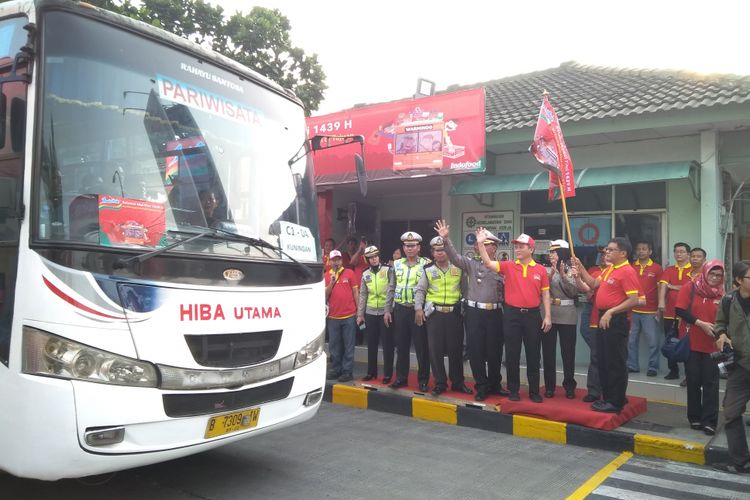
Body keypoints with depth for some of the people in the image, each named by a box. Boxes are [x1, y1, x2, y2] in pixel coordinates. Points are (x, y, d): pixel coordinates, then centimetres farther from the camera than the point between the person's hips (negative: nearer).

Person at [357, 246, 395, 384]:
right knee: (371, 344, 11)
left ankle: (388, 374, 11)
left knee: (387, 344, 2)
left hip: (386, 312, -4)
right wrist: (360, 314, 9)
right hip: (370, 313, 4)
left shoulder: (388, 271, -5)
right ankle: (371, 372, 23)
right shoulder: (365, 275, 8)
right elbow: (363, 295, 12)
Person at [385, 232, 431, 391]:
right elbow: (391, 289, 12)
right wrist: (387, 310, 8)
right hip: (400, 310, 4)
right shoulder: (397, 265, 9)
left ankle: (423, 380, 13)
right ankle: (401, 377, 22)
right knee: (401, 346, 11)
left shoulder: (426, 264, -3)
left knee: (422, 347, 2)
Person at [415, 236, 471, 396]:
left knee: (456, 349, 6)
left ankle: (457, 382, 19)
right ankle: (440, 383, 13)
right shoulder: (428, 270, 5)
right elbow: (420, 290, 6)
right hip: (434, 314, 0)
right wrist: (418, 308, -5)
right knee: (435, 350, 2)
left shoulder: (458, 267, 4)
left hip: (454, 313, 0)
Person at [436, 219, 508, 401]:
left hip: (494, 313, 1)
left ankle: (494, 384, 27)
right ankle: (481, 387, 16)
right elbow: (454, 257, -9)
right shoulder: (471, 264, 5)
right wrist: (445, 239, -22)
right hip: (474, 313, 0)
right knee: (476, 351, 3)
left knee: (495, 351, 9)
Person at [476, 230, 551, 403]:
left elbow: (545, 294, 5)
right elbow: (488, 263, -11)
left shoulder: (540, 270, 2)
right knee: (512, 354, 6)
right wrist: (481, 244, -20)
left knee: (533, 354, 8)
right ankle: (513, 390, 18)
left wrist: (547, 316, -1)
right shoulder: (508, 266, 1)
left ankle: (534, 391, 19)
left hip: (532, 314, 0)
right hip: (512, 314, 0)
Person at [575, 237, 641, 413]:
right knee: (603, 361, 15)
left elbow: (633, 300, -21)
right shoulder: (609, 269, 13)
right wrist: (580, 267, 14)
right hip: (603, 318, 10)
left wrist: (610, 312, -22)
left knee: (615, 362, -1)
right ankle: (607, 398, 25)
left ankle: (616, 402, 8)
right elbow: (593, 284, 23)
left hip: (616, 320, -10)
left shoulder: (627, 272, -16)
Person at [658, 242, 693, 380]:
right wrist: (661, 301, -22)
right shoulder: (668, 270, 9)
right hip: (670, 314, 4)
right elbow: (663, 286, -5)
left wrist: (673, 287, -4)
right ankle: (673, 370, 20)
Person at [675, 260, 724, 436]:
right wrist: (701, 324, -18)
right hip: (692, 343, -1)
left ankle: (710, 421, 7)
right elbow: (680, 311, -11)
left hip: (712, 345, 1)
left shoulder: (721, 294, 1)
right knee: (693, 381, 8)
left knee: (711, 383, 1)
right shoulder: (690, 287, -4)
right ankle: (695, 418, 20)